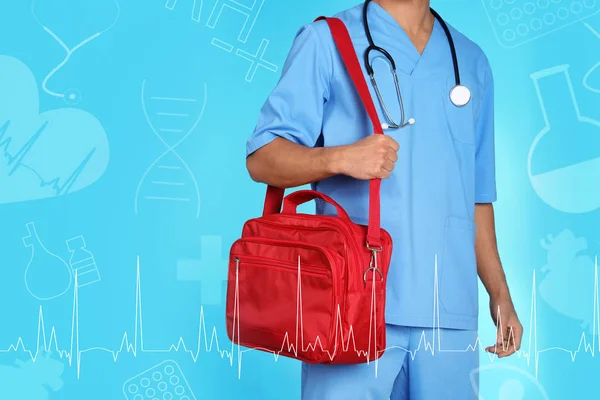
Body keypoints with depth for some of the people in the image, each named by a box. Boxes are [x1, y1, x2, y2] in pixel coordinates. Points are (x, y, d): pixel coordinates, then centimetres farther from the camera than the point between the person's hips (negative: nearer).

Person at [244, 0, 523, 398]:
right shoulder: (326, 41, 3)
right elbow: (261, 159, -3)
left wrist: (500, 293, 15)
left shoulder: (472, 62, 17)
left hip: (449, 313, 4)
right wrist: (341, 157, -20)